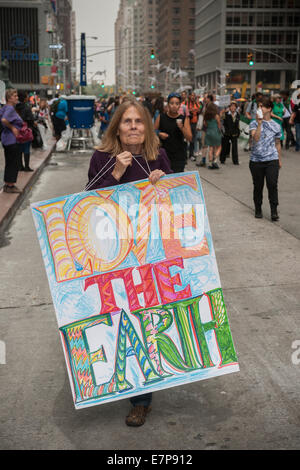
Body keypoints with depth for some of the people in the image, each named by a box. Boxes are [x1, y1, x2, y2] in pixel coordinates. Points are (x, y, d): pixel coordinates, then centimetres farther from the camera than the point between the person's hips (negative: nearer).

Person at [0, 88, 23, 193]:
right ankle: (10, 185, 3)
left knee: (9, 163, 15)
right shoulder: (10, 108, -17)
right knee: (13, 163, -2)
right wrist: (12, 127, -17)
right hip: (12, 139, -10)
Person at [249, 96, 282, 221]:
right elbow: (255, 138, -16)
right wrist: (259, 124, -23)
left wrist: (279, 160, 18)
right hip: (256, 160, 0)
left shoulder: (276, 126, 6)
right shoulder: (254, 124, 1)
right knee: (258, 186, 8)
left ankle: (274, 211, -3)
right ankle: (258, 210, 24)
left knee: (272, 185, -12)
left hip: (272, 160, 0)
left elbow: (277, 144, 16)